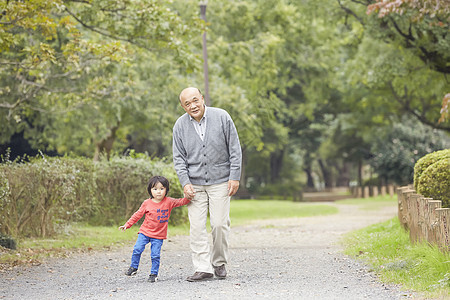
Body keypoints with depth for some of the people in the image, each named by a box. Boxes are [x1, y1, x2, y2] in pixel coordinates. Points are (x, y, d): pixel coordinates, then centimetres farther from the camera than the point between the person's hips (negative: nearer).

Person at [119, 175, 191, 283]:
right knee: (137, 249, -9)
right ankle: (133, 268, 11)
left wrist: (188, 197, -22)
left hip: (158, 235, -1)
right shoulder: (147, 203, -2)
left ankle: (154, 274, 8)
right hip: (145, 232, 1)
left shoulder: (169, 202, -2)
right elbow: (137, 215, 5)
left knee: (155, 255, -4)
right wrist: (127, 225, 4)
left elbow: (180, 202, -3)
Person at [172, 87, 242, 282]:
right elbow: (179, 158, 6)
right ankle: (203, 268, -2)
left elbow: (235, 150, -1)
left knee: (219, 224, -3)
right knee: (197, 227, -5)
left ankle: (219, 263, 16)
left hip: (220, 181, -2)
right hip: (194, 184, 2)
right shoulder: (180, 125, 1)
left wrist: (235, 178, -6)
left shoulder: (221, 117, -5)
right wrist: (185, 182, -6)